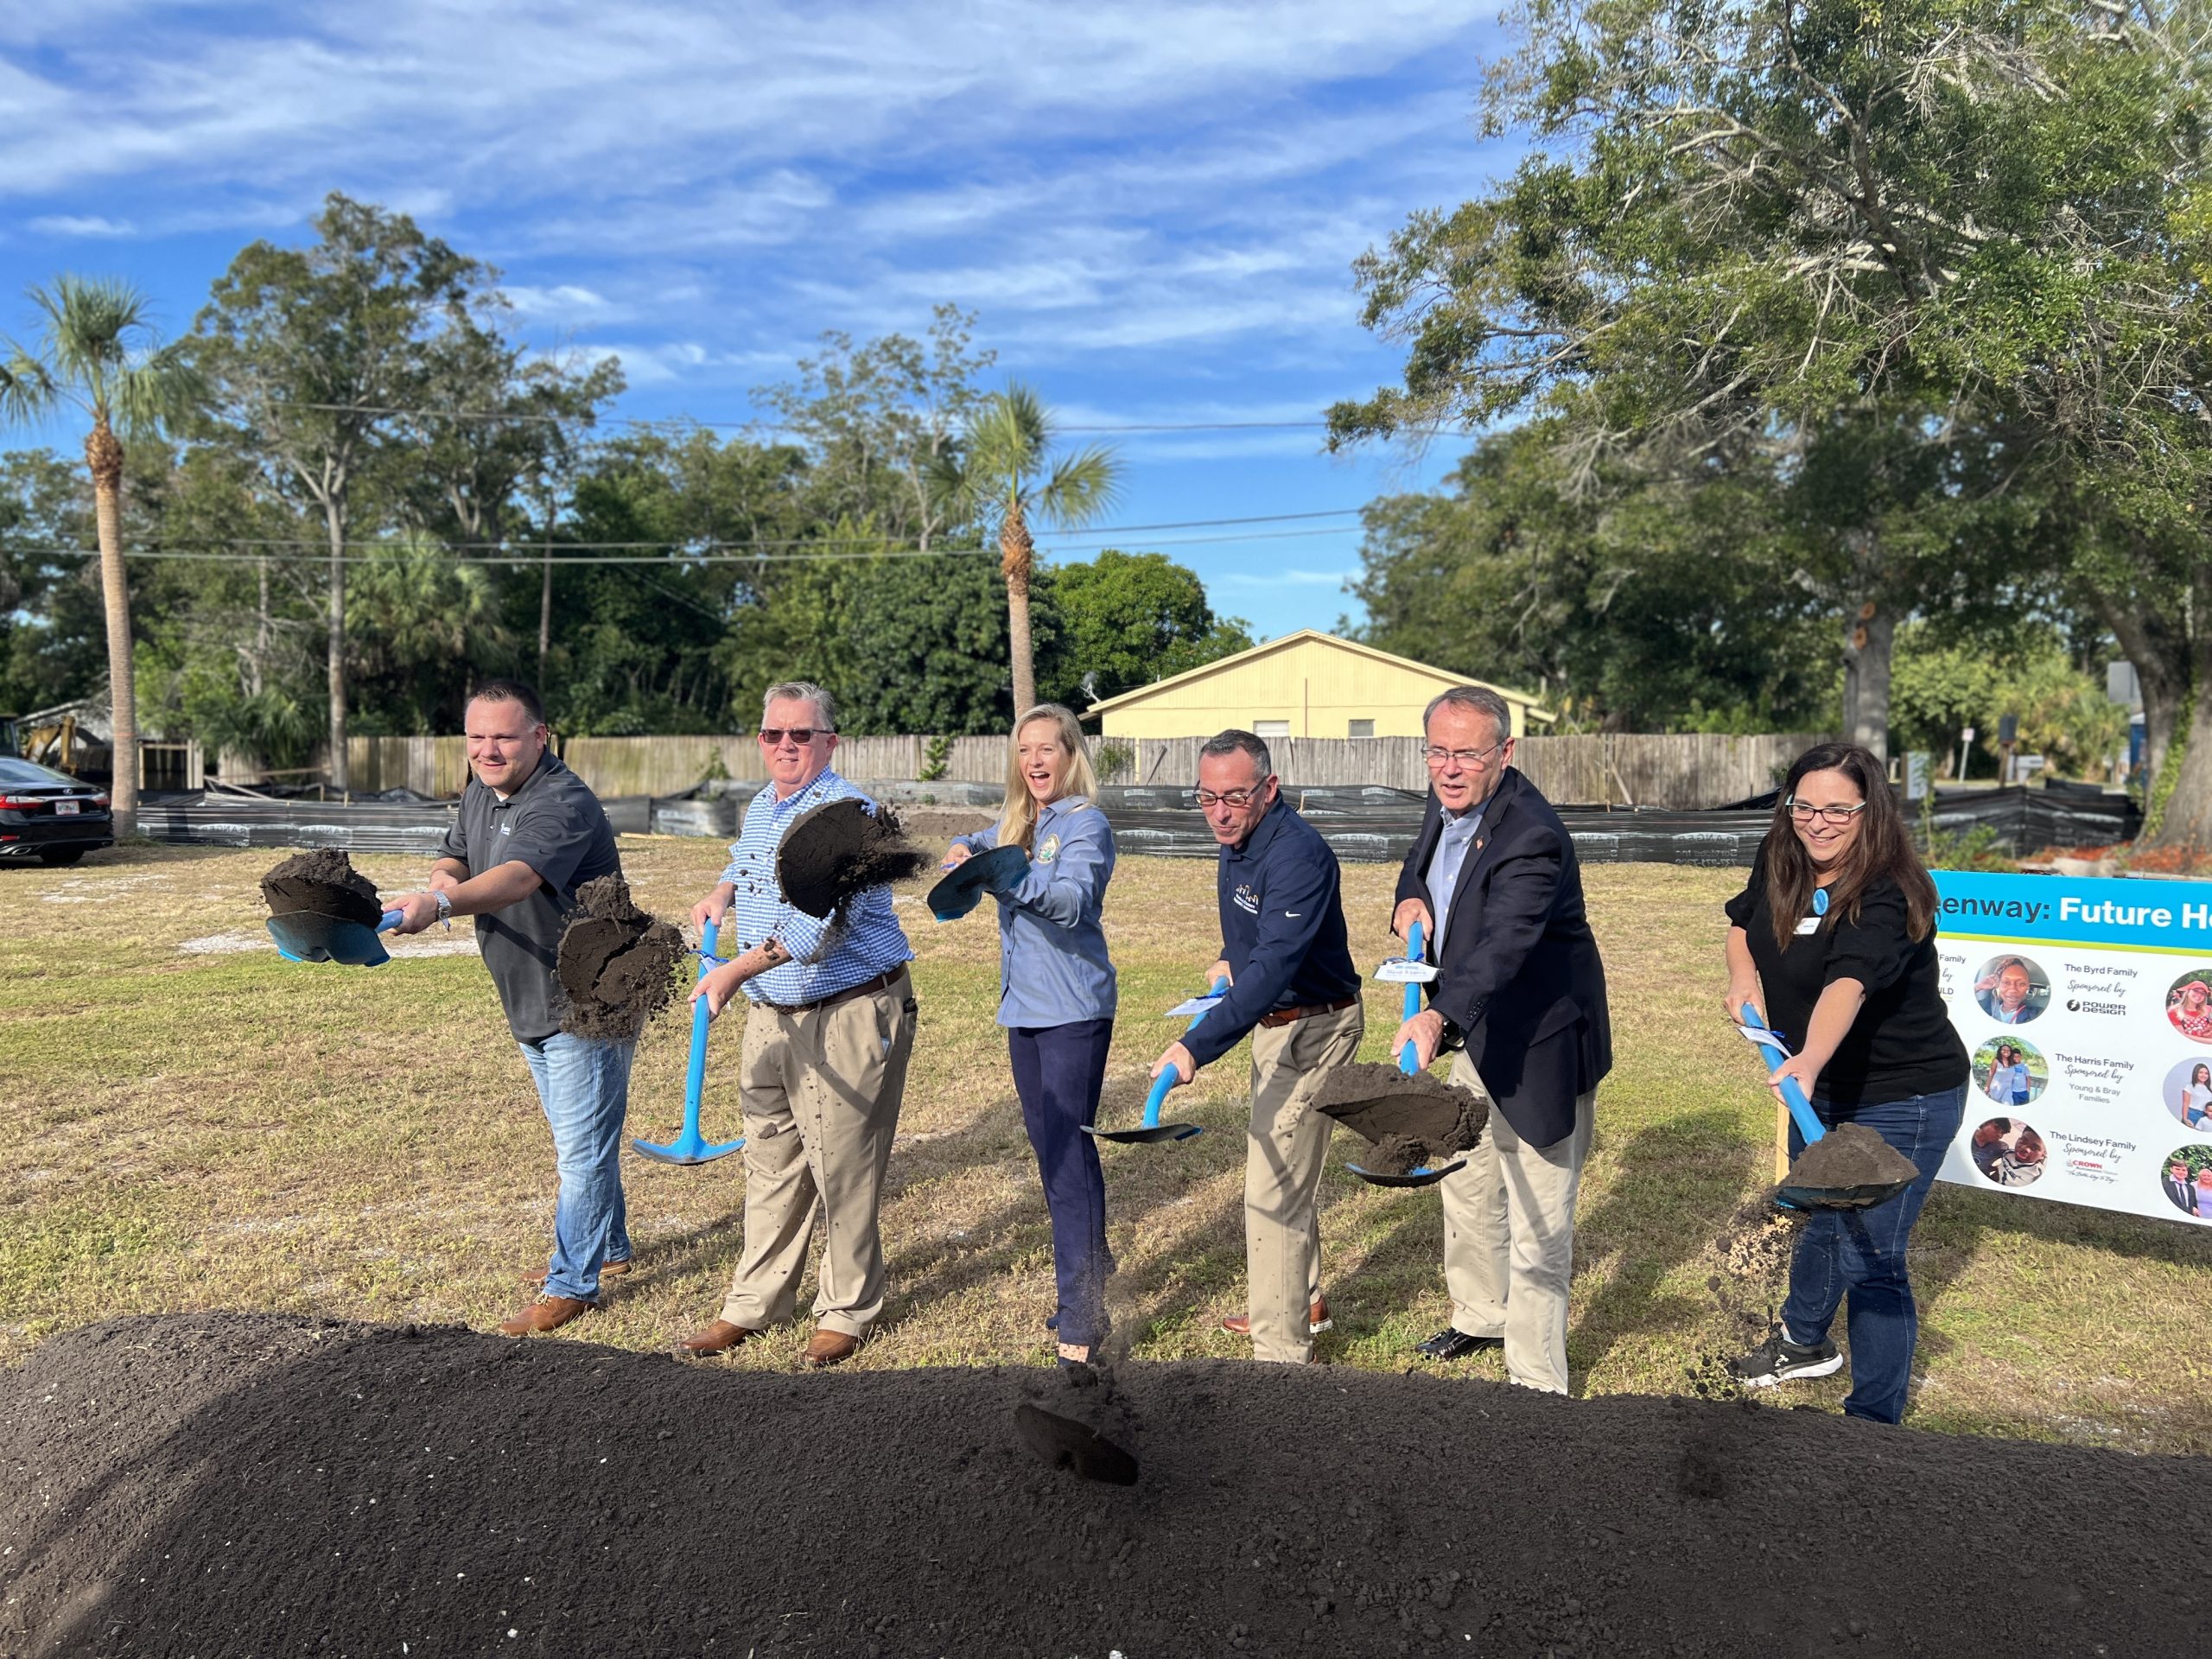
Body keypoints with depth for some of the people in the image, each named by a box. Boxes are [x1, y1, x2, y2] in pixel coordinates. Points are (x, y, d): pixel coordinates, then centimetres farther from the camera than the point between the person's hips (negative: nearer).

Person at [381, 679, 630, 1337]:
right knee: (575, 1139, 22)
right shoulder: (479, 793, 6)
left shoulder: (563, 803, -25)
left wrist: (438, 905, -56)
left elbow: (516, 878, -40)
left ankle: (572, 1283, 10)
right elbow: (455, 857, 15)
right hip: (530, 1006, 10)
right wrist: (444, 877, -10)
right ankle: (607, 1246, 38)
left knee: (581, 1145, -1)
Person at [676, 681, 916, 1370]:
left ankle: (846, 1312, 16)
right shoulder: (759, 808, 11)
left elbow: (823, 922, -27)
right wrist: (723, 892, 12)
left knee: (841, 1166, 1)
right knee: (770, 1163, 14)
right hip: (769, 1016, 8)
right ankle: (753, 1304, 25)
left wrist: (736, 970, -30)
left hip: (850, 1016, -8)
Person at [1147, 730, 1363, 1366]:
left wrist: (1196, 1047, -46)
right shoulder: (1237, 842, 2)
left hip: (1311, 1030, -10)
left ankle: (1281, 1350, 3)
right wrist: (1233, 961, 11)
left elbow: (1274, 968, -39)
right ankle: (1301, 1305, 42)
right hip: (1277, 1024, 10)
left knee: (1274, 1192, -9)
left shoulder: (1297, 855, -29)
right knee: (1284, 1176, 24)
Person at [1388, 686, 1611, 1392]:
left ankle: (1535, 1380, 16)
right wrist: (1411, 897, -7)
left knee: (1537, 1219, 2)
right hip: (1474, 1036, 9)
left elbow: (1503, 946, -44)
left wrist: (1438, 1018, -60)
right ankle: (1479, 1315, 47)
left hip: (1537, 1044, -9)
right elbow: (1421, 859, 17)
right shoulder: (1445, 802, -3)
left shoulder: (1531, 837, -31)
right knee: (1465, 1187, 25)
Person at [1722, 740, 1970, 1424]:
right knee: (1822, 1221, 27)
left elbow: (1847, 985, -46)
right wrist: (1744, 974, -6)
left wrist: (1809, 1061, -61)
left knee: (1869, 1257, -5)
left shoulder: (1886, 896, -29)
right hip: (1819, 1089, 8)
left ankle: (1874, 1419, 12)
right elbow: (1742, 921, 14)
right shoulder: (1780, 862, -6)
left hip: (1901, 1100, -8)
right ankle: (1804, 1343, 51)